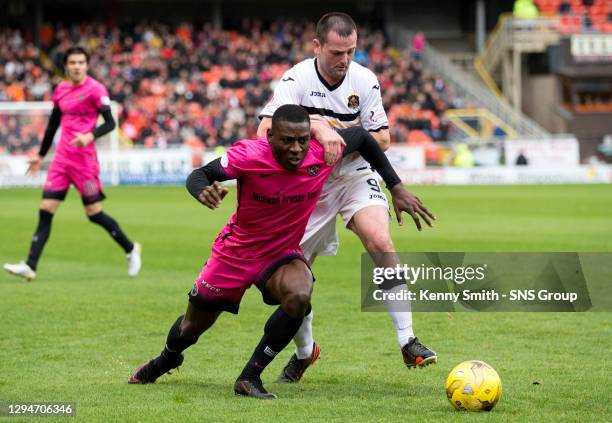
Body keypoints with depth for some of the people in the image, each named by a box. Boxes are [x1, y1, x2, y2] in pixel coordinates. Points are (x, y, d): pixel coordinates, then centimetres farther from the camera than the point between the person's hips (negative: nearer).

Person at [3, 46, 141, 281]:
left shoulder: (95, 89, -7)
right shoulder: (61, 90, 11)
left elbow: (110, 123, -11)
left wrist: (89, 136, -28)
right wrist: (40, 155, 26)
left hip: (84, 160, -6)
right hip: (62, 158, 6)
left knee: (94, 213, -1)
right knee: (45, 211, -3)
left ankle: (131, 249, 21)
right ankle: (30, 266, -6)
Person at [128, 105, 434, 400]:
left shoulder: (323, 153, -21)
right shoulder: (250, 155, -29)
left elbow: (361, 136, -2)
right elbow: (199, 175, -22)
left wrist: (396, 188, -1)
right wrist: (203, 192, -47)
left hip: (282, 254, 1)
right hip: (235, 252, -1)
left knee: (299, 296, -33)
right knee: (193, 325, 14)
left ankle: (250, 378, -16)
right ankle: (167, 358, 54)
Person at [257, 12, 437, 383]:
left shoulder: (365, 81, -7)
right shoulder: (297, 79, -16)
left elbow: (382, 139, -1)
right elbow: (266, 130, -30)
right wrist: (317, 126, -42)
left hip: (355, 175, 1)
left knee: (381, 242, -25)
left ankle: (408, 341, -22)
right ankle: (304, 350, 27)